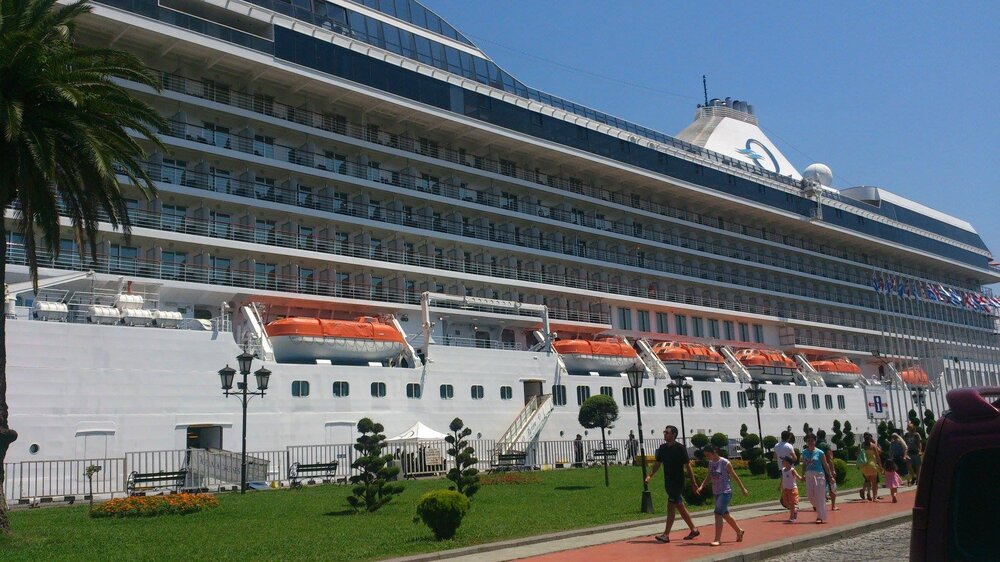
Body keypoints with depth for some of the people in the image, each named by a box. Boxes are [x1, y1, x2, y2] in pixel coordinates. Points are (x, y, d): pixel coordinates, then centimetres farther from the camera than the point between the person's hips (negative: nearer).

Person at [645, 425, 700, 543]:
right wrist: (650, 475, 0)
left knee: (671, 507, -9)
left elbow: (687, 465, -11)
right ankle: (694, 529, 27)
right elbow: (657, 463, 13)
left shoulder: (680, 448, -12)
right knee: (679, 506, 14)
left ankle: (666, 535, -6)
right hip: (668, 481, 7)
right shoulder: (662, 448, 8)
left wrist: (693, 483, -10)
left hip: (677, 482, -7)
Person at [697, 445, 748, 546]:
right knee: (725, 514, 18)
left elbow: (734, 476, -6)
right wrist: (701, 486, -4)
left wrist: (743, 489, 1)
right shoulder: (710, 463, 5)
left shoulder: (725, 463, -14)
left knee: (718, 513, -15)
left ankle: (718, 539, -12)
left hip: (726, 492, -7)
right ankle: (739, 531, 39)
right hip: (716, 492, 7)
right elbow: (708, 476, 11)